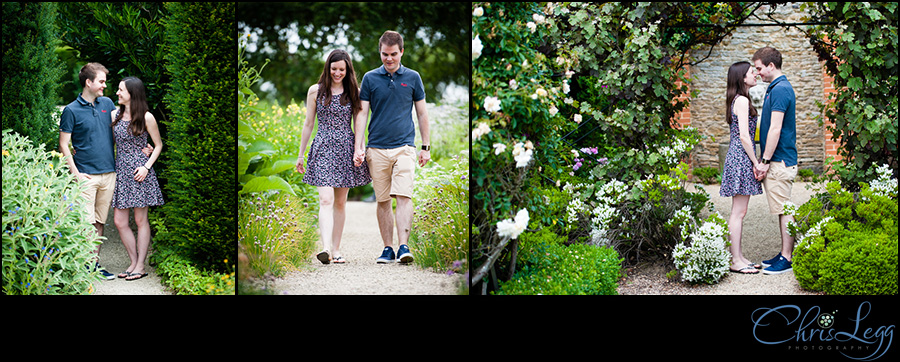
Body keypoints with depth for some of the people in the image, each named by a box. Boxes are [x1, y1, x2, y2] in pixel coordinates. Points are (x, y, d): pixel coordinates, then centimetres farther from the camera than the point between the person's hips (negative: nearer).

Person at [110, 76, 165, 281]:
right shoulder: (116, 115, 9)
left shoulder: (146, 117, -5)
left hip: (139, 172, -5)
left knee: (140, 221, 2)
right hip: (120, 171, 5)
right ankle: (134, 262, 15)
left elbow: (158, 145, 2)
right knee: (119, 222, 2)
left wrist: (147, 167, -9)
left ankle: (141, 266, 8)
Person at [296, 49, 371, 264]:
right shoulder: (315, 91, 5)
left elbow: (359, 124, 9)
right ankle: (326, 249, -27)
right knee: (326, 200, -16)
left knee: (340, 202, 7)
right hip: (323, 148, -2)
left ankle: (336, 250, 14)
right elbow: (309, 124, 9)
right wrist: (300, 154, 10)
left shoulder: (354, 92, 7)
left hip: (346, 149, 2)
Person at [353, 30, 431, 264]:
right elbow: (362, 113, 5)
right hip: (377, 148, 1)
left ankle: (403, 246, -17)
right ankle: (387, 248, 12)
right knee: (382, 201, 4)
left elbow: (422, 113, 12)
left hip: (404, 146, -1)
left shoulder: (412, 78, 6)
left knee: (404, 197, -14)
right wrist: (358, 147, -4)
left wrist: (426, 147, 9)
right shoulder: (370, 78, 6)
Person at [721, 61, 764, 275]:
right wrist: (756, 162, -12)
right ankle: (736, 261, -3)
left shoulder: (739, 100, 16)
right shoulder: (742, 100, -13)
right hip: (741, 158, -10)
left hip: (738, 156, 10)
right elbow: (744, 136, -17)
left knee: (739, 212, 11)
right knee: (738, 212, -6)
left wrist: (755, 161, 18)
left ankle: (738, 257, 16)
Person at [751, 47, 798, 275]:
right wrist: (764, 160, 21)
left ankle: (786, 259, -1)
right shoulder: (775, 88, 16)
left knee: (784, 210, -5)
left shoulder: (780, 90, -17)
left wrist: (765, 161, -18)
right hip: (777, 160, 10)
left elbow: (775, 129, -21)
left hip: (780, 161, -10)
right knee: (782, 210, 13)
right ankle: (784, 254, 19)